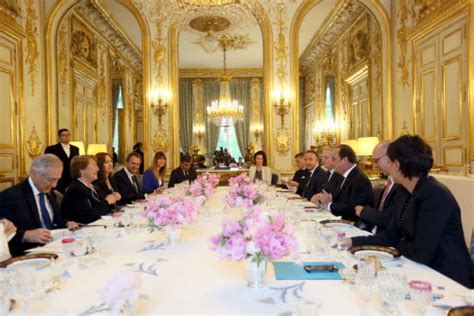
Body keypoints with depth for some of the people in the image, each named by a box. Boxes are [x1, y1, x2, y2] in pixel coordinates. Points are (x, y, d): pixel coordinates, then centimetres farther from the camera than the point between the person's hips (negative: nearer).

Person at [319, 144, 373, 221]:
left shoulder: (360, 179, -18)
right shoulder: (347, 176, 11)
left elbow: (351, 208, -24)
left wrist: (330, 205, -13)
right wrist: (330, 198, -7)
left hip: (353, 224, -8)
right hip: (340, 220, 8)